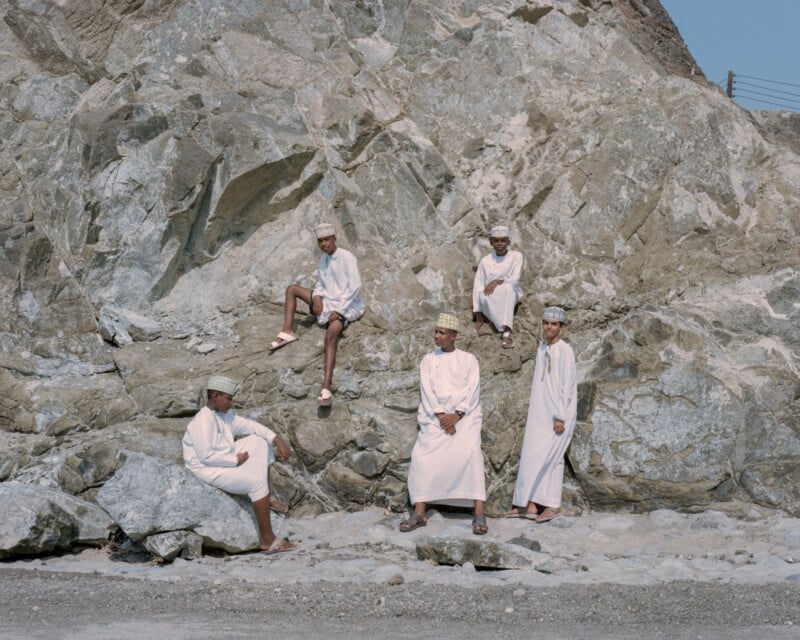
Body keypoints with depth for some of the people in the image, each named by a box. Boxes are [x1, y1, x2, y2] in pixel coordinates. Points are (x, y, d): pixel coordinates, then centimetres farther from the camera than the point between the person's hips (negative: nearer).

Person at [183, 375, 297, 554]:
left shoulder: (224, 415, 5)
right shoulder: (203, 422, -24)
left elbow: (248, 425, 8)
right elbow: (206, 456, -29)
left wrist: (277, 439, -4)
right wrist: (236, 460, -19)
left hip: (225, 460, 10)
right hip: (209, 470, -10)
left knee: (260, 441, 9)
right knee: (256, 480, -24)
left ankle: (267, 496, 9)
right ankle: (267, 540, -22)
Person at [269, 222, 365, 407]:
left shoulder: (347, 258, -14)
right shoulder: (323, 259, 10)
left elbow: (355, 286, -17)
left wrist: (339, 311, -19)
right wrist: (317, 297, -5)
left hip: (346, 305, -9)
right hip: (327, 301, 9)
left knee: (330, 336, -35)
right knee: (292, 289, 8)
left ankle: (326, 389, -48)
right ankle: (287, 332, -3)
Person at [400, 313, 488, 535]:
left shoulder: (468, 360, 11)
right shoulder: (428, 361, 15)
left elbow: (472, 391, 1)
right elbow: (427, 391, 4)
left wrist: (456, 415, -13)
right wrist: (440, 416, -11)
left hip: (464, 415, -2)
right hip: (435, 417, 2)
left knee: (470, 452, -28)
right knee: (422, 455, -21)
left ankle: (479, 514, -31)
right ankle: (419, 513, -19)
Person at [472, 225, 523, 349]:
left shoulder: (516, 256, 5)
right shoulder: (485, 261, 7)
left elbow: (515, 280, -6)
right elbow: (478, 286, 1)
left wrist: (498, 281, -25)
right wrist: (478, 316, -6)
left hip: (509, 297, -1)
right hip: (491, 301, 1)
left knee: (508, 287, -37)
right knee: (484, 296, -35)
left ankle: (506, 331, -47)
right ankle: (505, 331, -42)